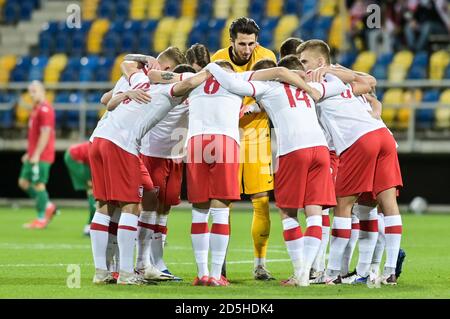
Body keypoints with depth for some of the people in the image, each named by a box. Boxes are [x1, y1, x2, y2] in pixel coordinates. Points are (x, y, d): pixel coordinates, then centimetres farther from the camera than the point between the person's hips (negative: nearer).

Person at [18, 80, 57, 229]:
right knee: (24, 182, 10)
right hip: (33, 155, 10)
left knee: (38, 185, -6)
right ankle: (48, 206, 18)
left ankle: (41, 218, 2)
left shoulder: (45, 109, -14)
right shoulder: (36, 109, 17)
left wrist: (36, 154, -22)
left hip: (41, 156, -10)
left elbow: (45, 134, -20)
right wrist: (29, 153, 23)